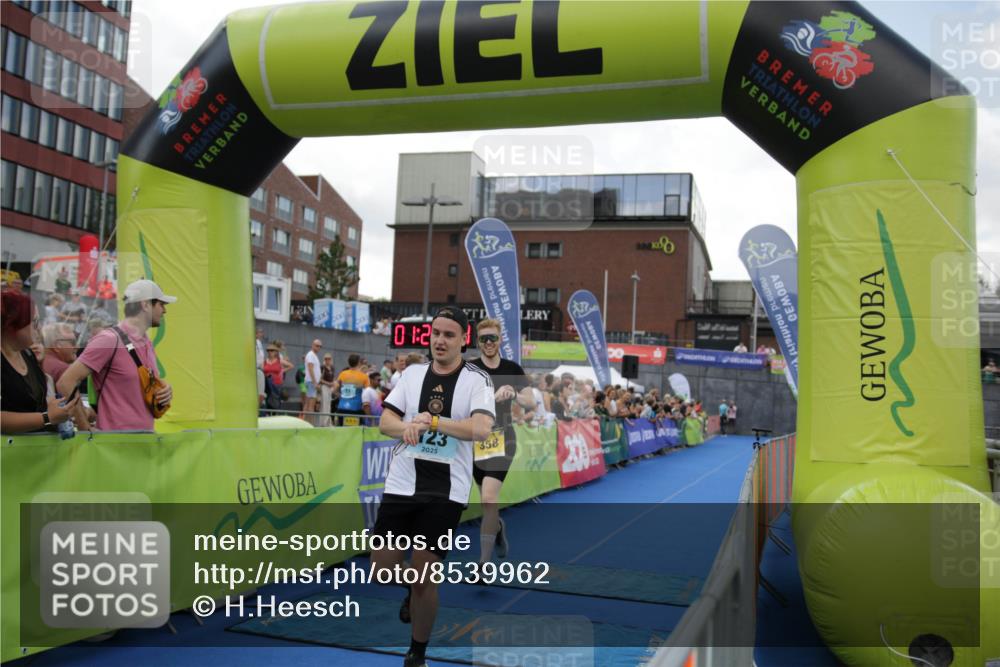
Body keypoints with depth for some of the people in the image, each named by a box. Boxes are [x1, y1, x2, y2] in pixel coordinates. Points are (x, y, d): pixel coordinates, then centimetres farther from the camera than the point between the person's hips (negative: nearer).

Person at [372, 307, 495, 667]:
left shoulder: (476, 380, -6)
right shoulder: (413, 372, 6)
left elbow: (481, 428, -21)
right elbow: (385, 421, 3)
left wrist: (432, 421, -25)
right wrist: (407, 427, -18)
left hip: (446, 492, -3)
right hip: (401, 485, 4)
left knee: (425, 576, 1)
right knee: (382, 568, 4)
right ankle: (414, 590, 40)